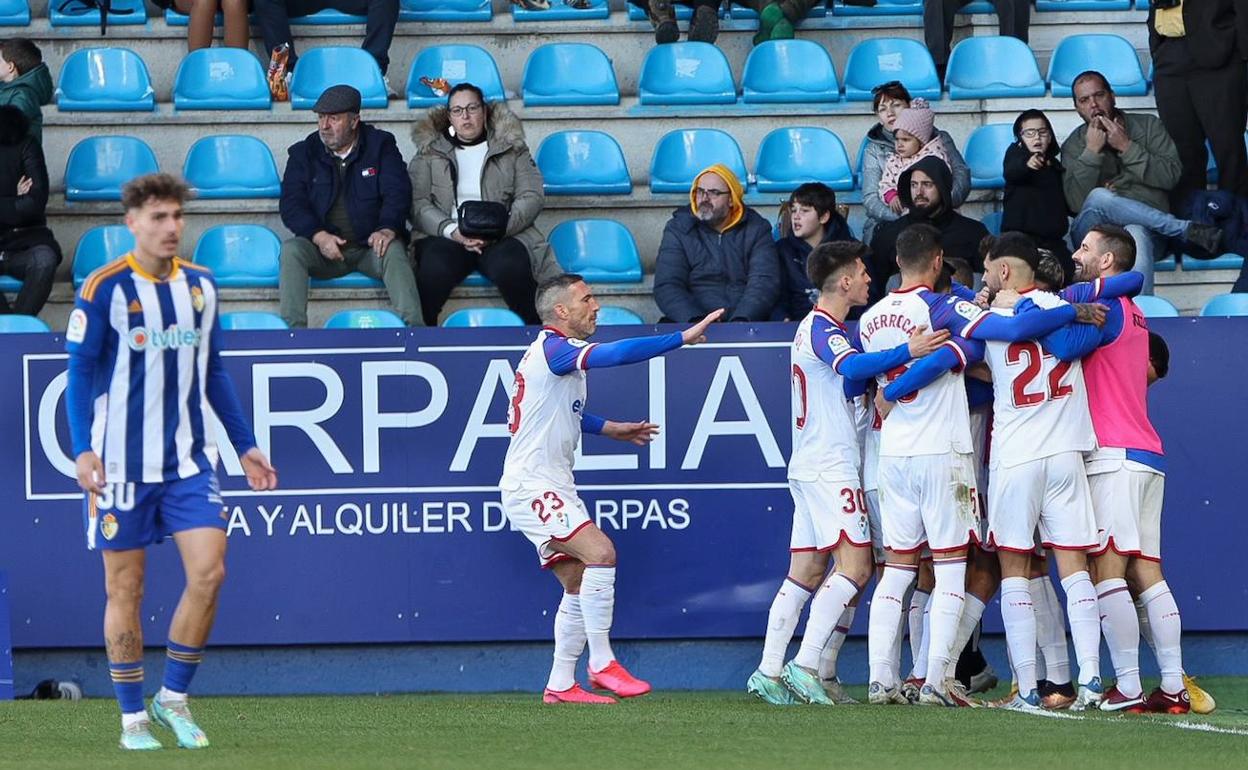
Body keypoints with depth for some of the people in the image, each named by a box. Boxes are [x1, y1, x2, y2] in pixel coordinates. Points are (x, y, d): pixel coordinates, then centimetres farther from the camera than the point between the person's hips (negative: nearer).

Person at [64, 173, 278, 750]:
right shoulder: (103, 289, -8)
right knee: (125, 588, 2)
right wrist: (82, 449, -19)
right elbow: (80, 373, -7)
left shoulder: (200, 285, 7)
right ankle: (133, 718, 12)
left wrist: (244, 445, 16)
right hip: (122, 462, -4)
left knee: (208, 572, -9)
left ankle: (174, 699, 7)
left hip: (189, 460, 4)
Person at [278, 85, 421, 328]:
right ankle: (294, 330, -35)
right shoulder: (304, 152, 9)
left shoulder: (380, 145, 7)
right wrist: (319, 236, -19)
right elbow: (291, 203, 0)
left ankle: (415, 329, -45)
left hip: (370, 245, -1)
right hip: (324, 247, 1)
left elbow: (397, 193, -3)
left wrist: (388, 229, -25)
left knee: (393, 251, -34)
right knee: (291, 249, -29)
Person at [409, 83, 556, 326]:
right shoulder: (429, 151, 15)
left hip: (501, 238, 0)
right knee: (435, 267, -36)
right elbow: (418, 203, 4)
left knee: (509, 267, -36)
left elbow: (532, 196, 6)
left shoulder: (512, 148, 15)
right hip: (446, 237, 0)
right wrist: (452, 231, -14)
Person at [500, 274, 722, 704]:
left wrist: (610, 429, 28)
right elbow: (615, 354, -30)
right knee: (600, 552, -24)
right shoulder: (553, 348, -15)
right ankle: (601, 663, -20)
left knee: (579, 583, 9)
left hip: (550, 488, 11)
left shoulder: (554, 351, 18)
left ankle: (561, 685, 12)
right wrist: (683, 338, -30)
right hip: (531, 486, -11)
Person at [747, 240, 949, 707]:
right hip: (831, 466, -10)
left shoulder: (816, 327, 20)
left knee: (805, 572, 8)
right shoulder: (823, 329, -12)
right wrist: (908, 353, -41)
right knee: (854, 565, -14)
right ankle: (805, 665, -19)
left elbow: (850, 380, 30)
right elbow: (852, 367, -32)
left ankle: (769, 672, 5)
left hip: (809, 466, 10)